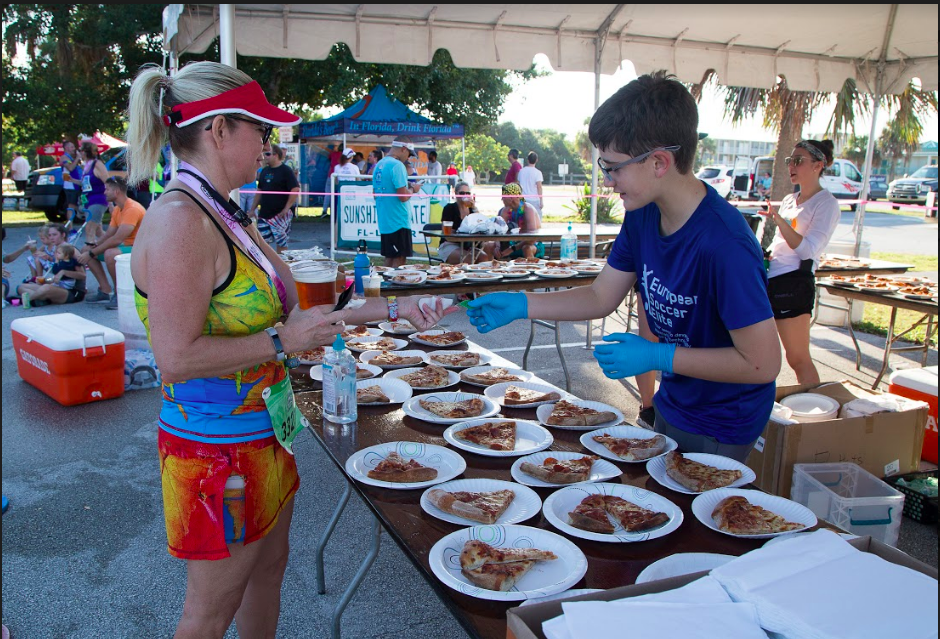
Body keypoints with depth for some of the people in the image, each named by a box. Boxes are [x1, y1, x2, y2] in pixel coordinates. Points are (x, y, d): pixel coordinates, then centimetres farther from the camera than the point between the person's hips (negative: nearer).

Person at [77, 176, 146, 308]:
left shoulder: (132, 209, -21)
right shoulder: (117, 209, 10)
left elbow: (117, 239, -27)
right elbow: (108, 235, 11)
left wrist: (91, 253, -22)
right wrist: (90, 249, -4)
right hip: (127, 246, 10)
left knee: (110, 254, -37)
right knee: (86, 252, 8)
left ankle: (119, 294, -16)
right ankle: (106, 290, 6)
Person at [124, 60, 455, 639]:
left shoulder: (226, 215, 7)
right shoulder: (179, 221, -23)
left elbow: (284, 310, 10)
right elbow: (177, 358, -27)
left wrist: (392, 308, 8)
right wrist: (283, 341, -20)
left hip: (263, 436, 9)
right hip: (216, 447, -9)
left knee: (269, 567, 25)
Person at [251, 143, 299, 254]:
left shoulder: (286, 171, -6)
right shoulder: (264, 171, 14)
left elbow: (296, 190, -13)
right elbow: (259, 191, 21)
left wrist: (286, 208, -17)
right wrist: (252, 209, 16)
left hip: (280, 215, -6)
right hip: (263, 214, 6)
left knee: (281, 243, 1)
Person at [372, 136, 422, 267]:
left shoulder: (379, 165, 12)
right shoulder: (397, 165, -16)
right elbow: (403, 197, -23)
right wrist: (413, 189, -2)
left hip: (384, 221, 9)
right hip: (398, 221, -9)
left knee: (389, 258, 15)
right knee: (399, 259, -2)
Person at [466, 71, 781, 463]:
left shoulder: (723, 243, -32)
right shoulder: (642, 215, -7)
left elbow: (762, 363, -28)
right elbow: (602, 297, 2)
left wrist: (658, 356, -27)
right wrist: (520, 305, -7)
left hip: (721, 430, -8)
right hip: (672, 407, 8)